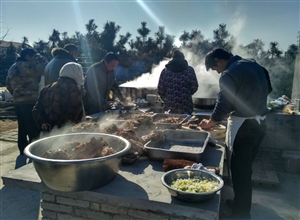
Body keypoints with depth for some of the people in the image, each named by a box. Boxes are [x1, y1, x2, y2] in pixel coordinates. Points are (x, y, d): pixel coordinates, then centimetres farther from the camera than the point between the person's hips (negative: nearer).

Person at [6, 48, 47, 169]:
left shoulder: (12, 68, 16)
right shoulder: (26, 66, -12)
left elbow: (9, 85, 20)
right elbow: (43, 68, -13)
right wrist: (39, 58, 2)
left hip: (18, 102, 10)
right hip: (30, 102, -9)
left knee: (22, 130, 15)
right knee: (34, 131, -5)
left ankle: (23, 154, 24)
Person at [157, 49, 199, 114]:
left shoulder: (165, 71, 2)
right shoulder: (189, 70, 1)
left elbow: (160, 90, 0)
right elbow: (194, 87, -3)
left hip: (170, 107, 1)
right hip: (186, 108, -1)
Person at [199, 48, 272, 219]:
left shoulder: (229, 74, -15)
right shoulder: (253, 64, 11)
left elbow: (222, 106, -16)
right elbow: (268, 89, 18)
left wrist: (208, 123, 1)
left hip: (243, 126, -9)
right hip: (260, 123, 9)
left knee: (239, 170, 3)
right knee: (246, 168, 19)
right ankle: (243, 204, 34)